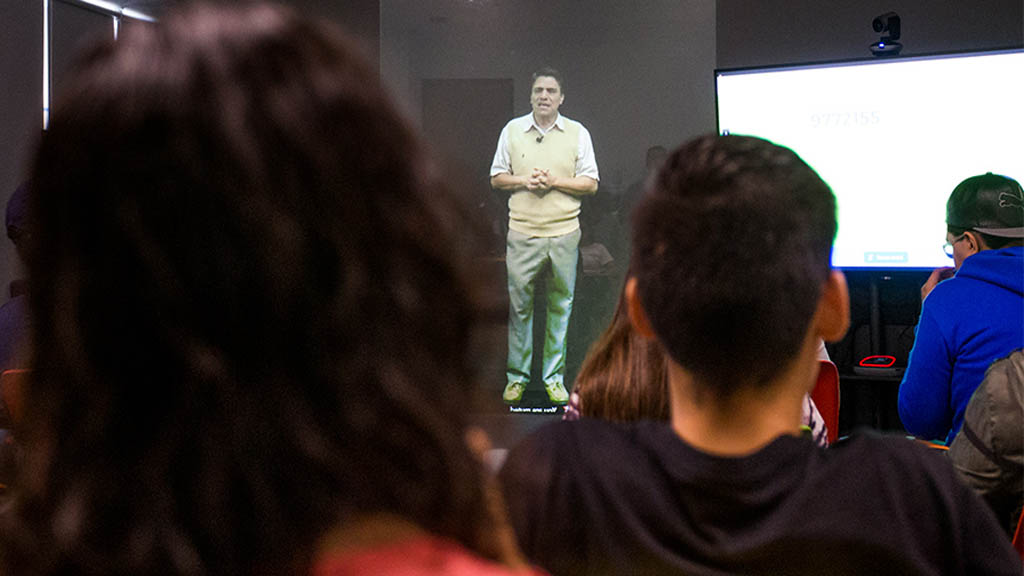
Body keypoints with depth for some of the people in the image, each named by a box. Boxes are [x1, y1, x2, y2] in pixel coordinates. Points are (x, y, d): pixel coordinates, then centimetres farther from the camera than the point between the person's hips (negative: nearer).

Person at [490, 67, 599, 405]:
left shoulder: (578, 133, 6)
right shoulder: (512, 130, 8)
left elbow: (591, 183, 3)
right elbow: (496, 179, 10)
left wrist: (554, 181, -11)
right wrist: (524, 181, -9)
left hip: (564, 232, 0)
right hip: (522, 233, 0)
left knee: (560, 307, 5)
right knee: (519, 304, 1)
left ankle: (554, 377, 13)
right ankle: (517, 376, 11)